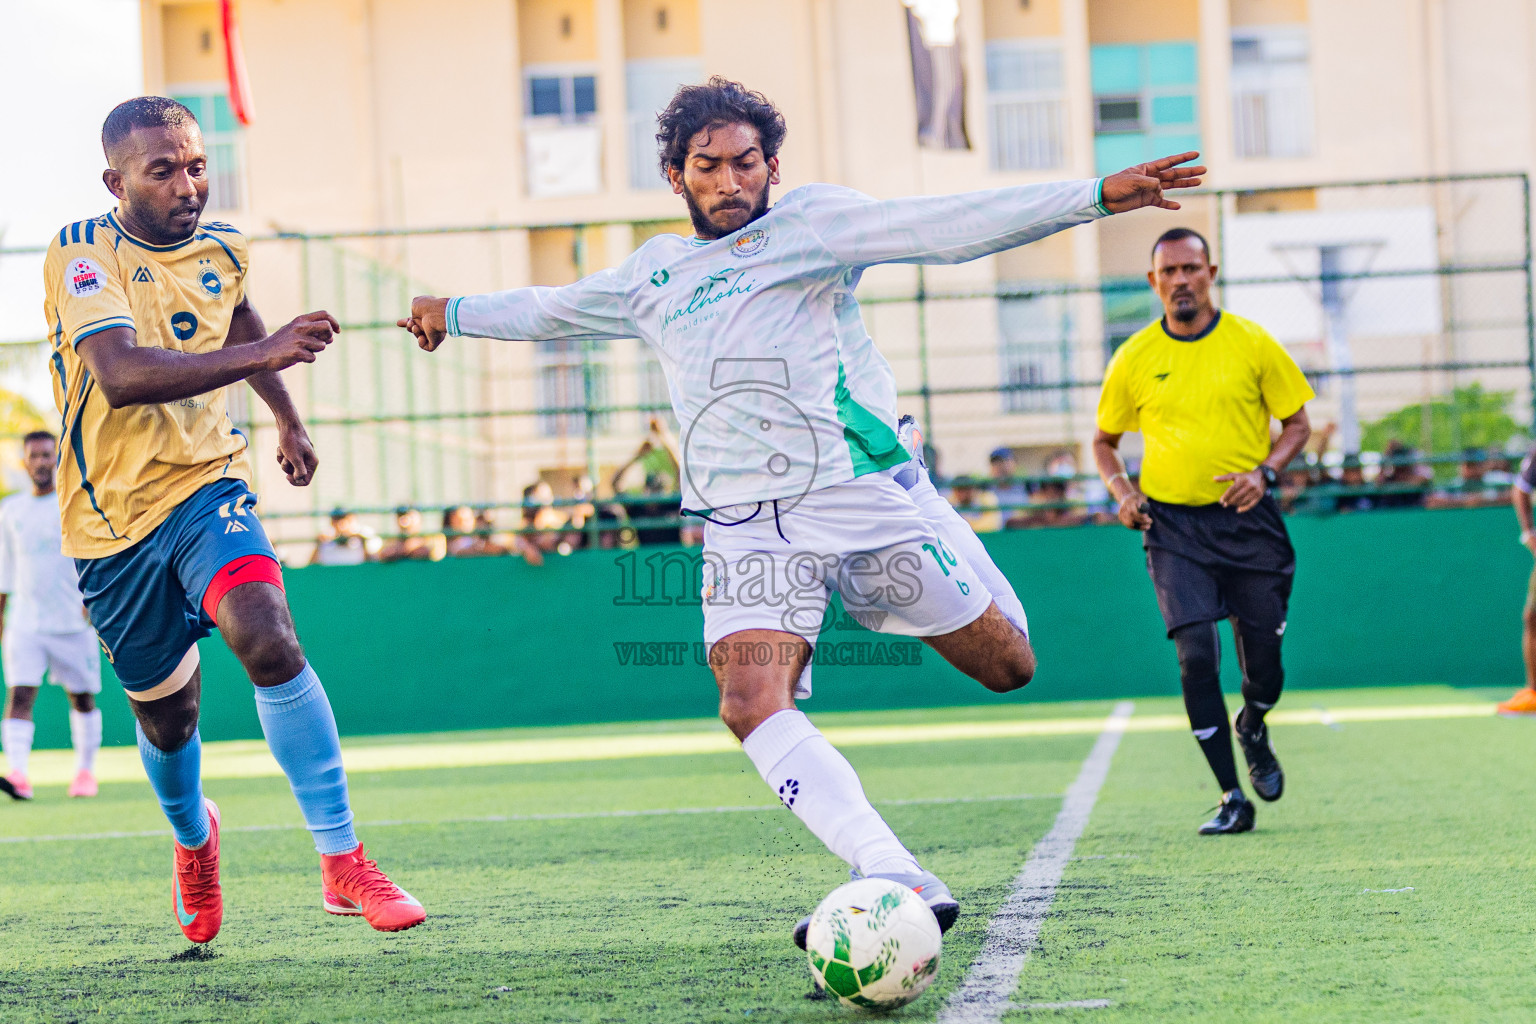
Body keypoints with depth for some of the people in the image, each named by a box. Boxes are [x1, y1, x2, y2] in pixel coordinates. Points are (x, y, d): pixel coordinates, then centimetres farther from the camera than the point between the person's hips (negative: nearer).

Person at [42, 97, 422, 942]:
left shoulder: (221, 248, 2)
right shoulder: (84, 256, -18)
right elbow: (121, 373, -35)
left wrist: (289, 422, 36)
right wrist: (262, 352, -43)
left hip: (204, 485, 2)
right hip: (112, 516, -2)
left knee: (269, 639, -25)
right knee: (166, 715, 11)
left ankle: (342, 863, -21)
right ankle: (193, 839, 46)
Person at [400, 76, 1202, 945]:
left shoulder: (812, 223, 5)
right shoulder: (654, 275, 18)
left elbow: (950, 227, -5)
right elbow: (552, 309, 37)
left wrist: (1097, 195, -16)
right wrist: (456, 313, 50)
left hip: (863, 493, -2)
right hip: (748, 528, 2)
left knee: (1008, 668, 0)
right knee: (752, 704, -24)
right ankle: (900, 882, -31)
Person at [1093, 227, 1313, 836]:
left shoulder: (1252, 344, 0)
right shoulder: (1133, 359, 3)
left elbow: (1297, 423, 7)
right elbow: (1104, 441, 16)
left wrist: (1264, 472, -11)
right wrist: (1121, 491, -3)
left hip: (1247, 517, 0)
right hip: (1172, 523, 0)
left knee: (1263, 663, 1)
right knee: (1195, 654, -14)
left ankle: (1253, 731, 38)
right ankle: (1232, 799, -5)